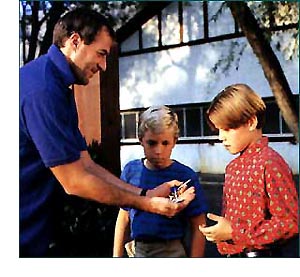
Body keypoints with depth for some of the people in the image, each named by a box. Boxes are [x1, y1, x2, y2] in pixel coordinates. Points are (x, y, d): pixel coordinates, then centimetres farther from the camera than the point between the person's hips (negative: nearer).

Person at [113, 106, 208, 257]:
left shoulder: (185, 176, -11)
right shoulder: (131, 170, 0)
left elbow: (198, 228, -7)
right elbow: (124, 216, 9)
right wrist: (117, 255, 10)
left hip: (171, 251, -3)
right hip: (137, 251, 3)